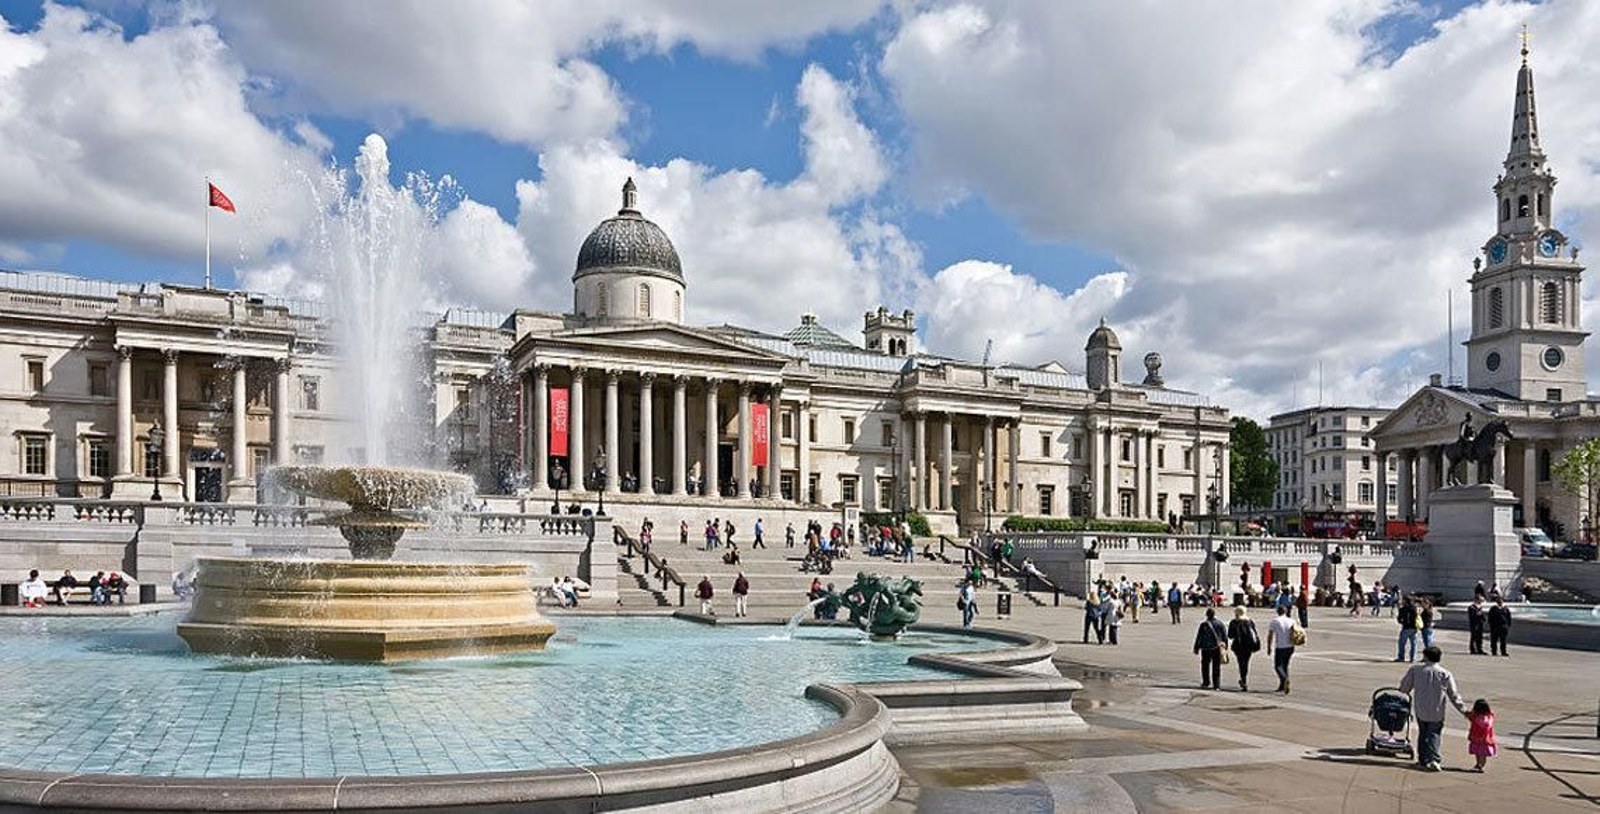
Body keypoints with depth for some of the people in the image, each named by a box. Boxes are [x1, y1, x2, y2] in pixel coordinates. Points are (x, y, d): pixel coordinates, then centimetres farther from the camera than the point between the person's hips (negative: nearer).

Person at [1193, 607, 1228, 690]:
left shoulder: (1204, 625, -11)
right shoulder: (1220, 624, -2)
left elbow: (1199, 637, -8)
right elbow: (1225, 636, 6)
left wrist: (1196, 648, 0)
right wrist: (1225, 646, 19)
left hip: (1206, 649, -2)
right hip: (1217, 648, 2)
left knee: (1205, 666, 12)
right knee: (1217, 667, 9)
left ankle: (1206, 683, 17)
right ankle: (1217, 685, 9)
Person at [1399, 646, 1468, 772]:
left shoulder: (1415, 669, -4)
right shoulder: (1445, 674, -4)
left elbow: (1404, 687, 1)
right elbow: (1453, 696, 0)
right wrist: (1463, 710, 9)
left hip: (1420, 710, 1)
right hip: (1437, 712, -1)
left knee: (1423, 734, 17)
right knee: (1434, 734, 4)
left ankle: (1423, 760, 18)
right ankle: (1433, 759, -15)